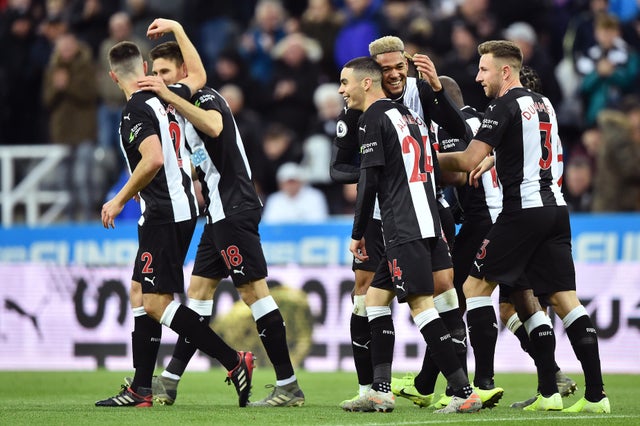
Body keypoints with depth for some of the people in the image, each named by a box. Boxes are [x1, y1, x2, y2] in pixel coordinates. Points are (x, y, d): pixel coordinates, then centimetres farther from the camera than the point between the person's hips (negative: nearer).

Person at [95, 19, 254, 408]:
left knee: (157, 303, -10)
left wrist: (120, 200, -20)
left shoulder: (137, 110, -15)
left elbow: (153, 160, -29)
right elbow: (198, 76, 30)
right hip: (182, 209, 9)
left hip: (165, 215, -9)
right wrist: (177, 29, 36)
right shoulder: (168, 99, 9)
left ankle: (235, 361, -12)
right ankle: (141, 389, 13)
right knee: (140, 294, 12)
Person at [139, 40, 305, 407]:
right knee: (199, 291, 10)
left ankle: (289, 386, -9)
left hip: (234, 209, -10)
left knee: (254, 290, -10)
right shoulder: (188, 107, 19)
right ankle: (169, 383, 13)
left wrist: (169, 96, -35)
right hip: (220, 212, 10)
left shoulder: (207, 98, -9)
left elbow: (214, 127, -34)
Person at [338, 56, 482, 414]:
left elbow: (369, 181, -10)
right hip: (427, 222, 10)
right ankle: (381, 391, 10)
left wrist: (358, 233, -4)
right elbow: (431, 171, 22)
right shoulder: (409, 115, 20)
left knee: (421, 304, -12)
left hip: (405, 229, -10)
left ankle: (465, 392, -18)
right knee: (376, 296, 14)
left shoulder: (373, 119, -6)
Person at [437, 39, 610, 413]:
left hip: (523, 209, -8)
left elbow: (470, 161, -13)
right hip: (556, 207, 8)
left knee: (476, 287, 0)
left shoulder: (505, 107, -8)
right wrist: (491, 158, 29)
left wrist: (435, 159, 3)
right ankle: (596, 394, -3)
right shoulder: (544, 105, 17)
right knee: (564, 299, 5)